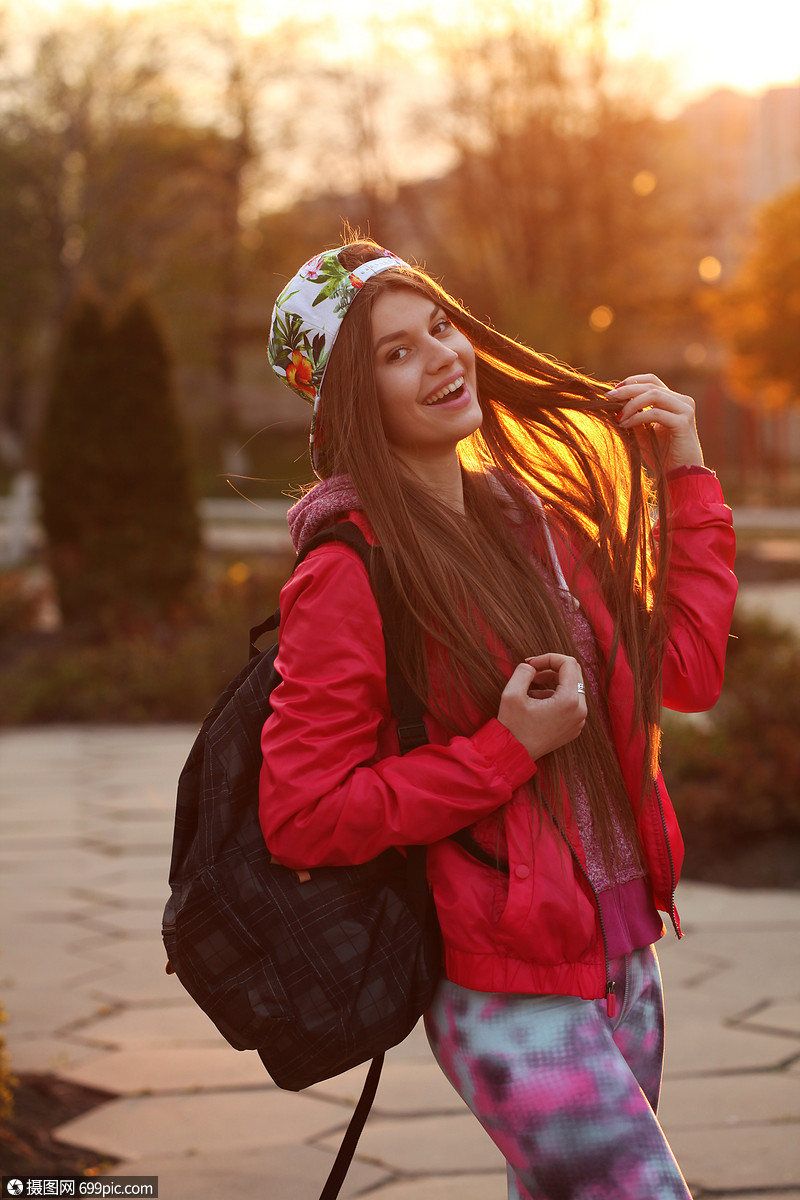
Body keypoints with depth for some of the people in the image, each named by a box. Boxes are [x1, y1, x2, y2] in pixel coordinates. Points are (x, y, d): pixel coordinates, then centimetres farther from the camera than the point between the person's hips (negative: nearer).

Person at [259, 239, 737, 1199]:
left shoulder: (532, 516, 8)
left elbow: (686, 674, 5)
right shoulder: (350, 574, -14)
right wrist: (507, 750, -19)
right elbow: (300, 821, -16)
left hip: (622, 963, 7)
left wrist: (686, 478, 5)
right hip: (507, 999, -7)